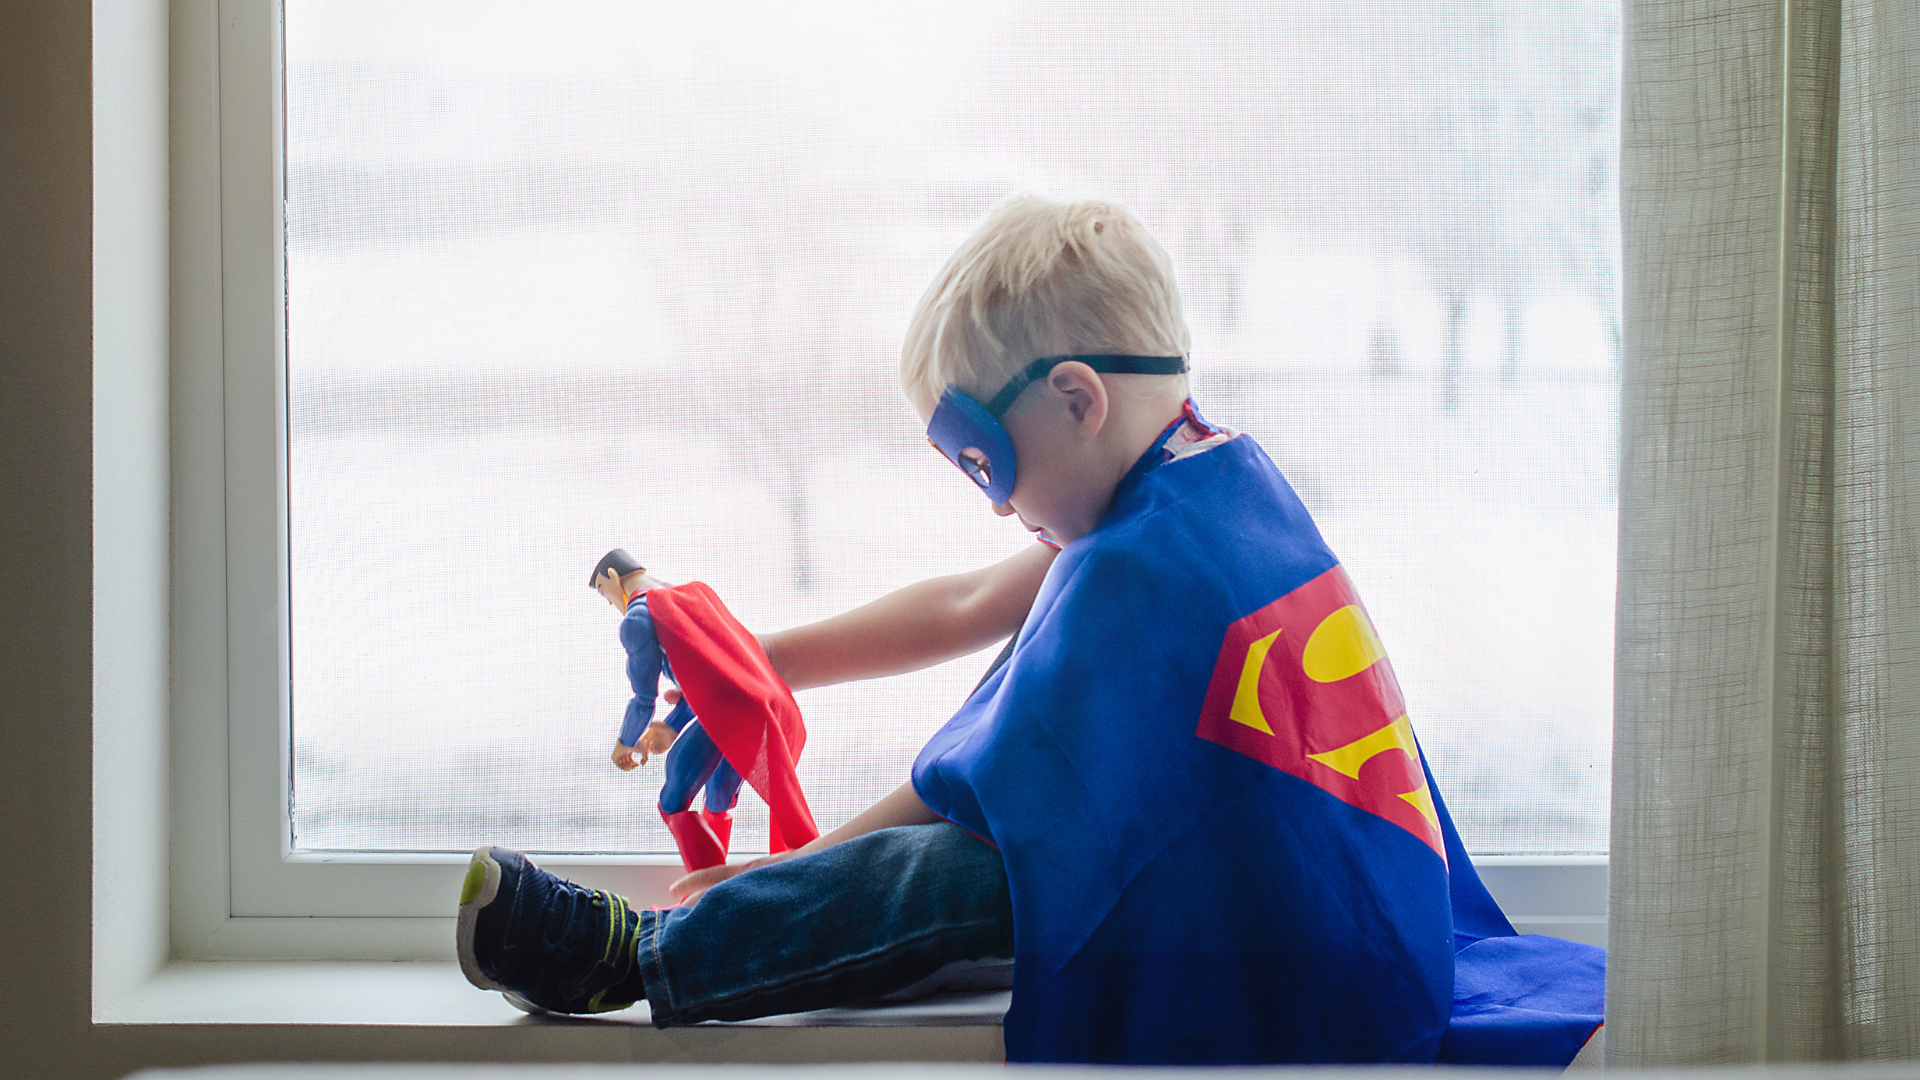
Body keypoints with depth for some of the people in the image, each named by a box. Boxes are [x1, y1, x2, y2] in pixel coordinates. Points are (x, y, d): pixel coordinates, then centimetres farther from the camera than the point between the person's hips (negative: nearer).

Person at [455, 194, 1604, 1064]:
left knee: (945, 864, -15)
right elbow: (970, 608, 20)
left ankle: (631, 955, -1)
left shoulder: (1133, 575, -20)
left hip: (1294, 1007, -10)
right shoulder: (1227, 470, 9)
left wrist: (735, 889, 0)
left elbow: (950, 801, -12)